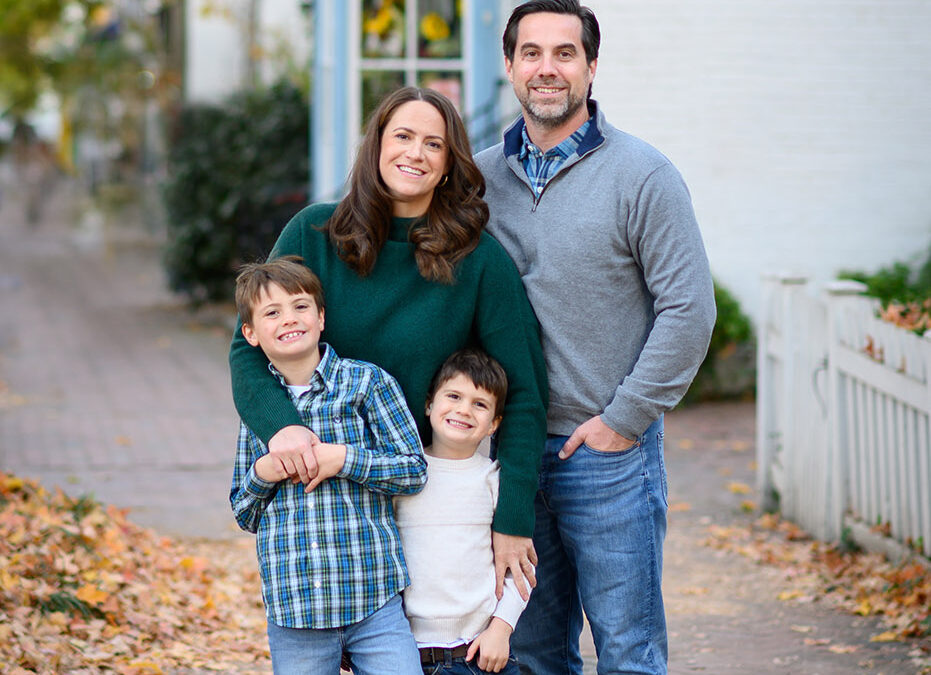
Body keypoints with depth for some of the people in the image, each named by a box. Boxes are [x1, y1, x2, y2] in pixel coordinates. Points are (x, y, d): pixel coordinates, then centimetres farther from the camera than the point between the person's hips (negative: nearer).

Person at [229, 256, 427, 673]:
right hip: (292, 605, 2)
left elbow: (414, 470, -2)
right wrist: (261, 474, -5)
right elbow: (244, 516, 16)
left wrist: (343, 459, -14)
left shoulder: (366, 382, 0)